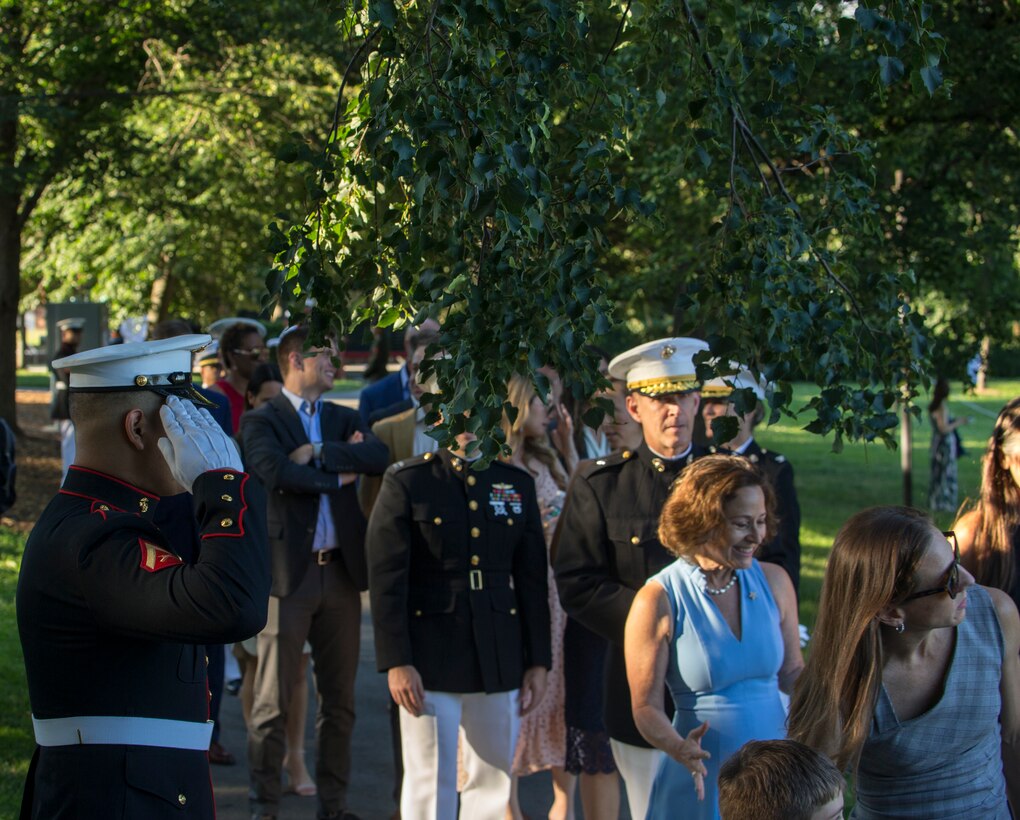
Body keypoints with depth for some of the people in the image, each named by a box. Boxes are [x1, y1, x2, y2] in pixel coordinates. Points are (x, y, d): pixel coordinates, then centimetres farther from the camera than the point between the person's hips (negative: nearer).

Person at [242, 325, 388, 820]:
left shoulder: (343, 419, 16)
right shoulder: (262, 421, 0)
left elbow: (378, 456, -4)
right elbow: (276, 471, -20)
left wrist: (318, 453, -13)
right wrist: (339, 475, -8)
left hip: (341, 570, 6)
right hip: (289, 570, -5)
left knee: (339, 699, 10)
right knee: (274, 702, -1)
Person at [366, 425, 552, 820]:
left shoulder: (517, 484, 10)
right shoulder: (406, 482, -2)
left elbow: (532, 579, 11)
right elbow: (386, 579, -6)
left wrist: (538, 661, 7)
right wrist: (396, 662, -12)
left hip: (499, 664, 4)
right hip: (430, 663, -4)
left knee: (493, 785, 9)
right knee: (430, 786, 0)